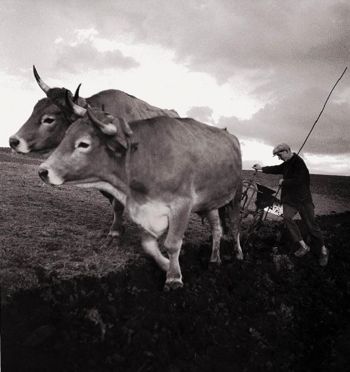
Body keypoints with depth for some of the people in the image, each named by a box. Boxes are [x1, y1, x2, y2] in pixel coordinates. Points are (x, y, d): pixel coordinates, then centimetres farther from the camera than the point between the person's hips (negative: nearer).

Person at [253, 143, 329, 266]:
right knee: (287, 217, -13)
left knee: (310, 224, -3)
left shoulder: (299, 163, -18)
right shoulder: (287, 163, 11)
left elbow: (297, 181, -25)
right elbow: (277, 169, 26)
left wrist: (283, 182, -11)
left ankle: (323, 250, 14)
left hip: (303, 198, -8)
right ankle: (303, 246, -6)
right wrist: (262, 168, 22)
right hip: (290, 198, 8)